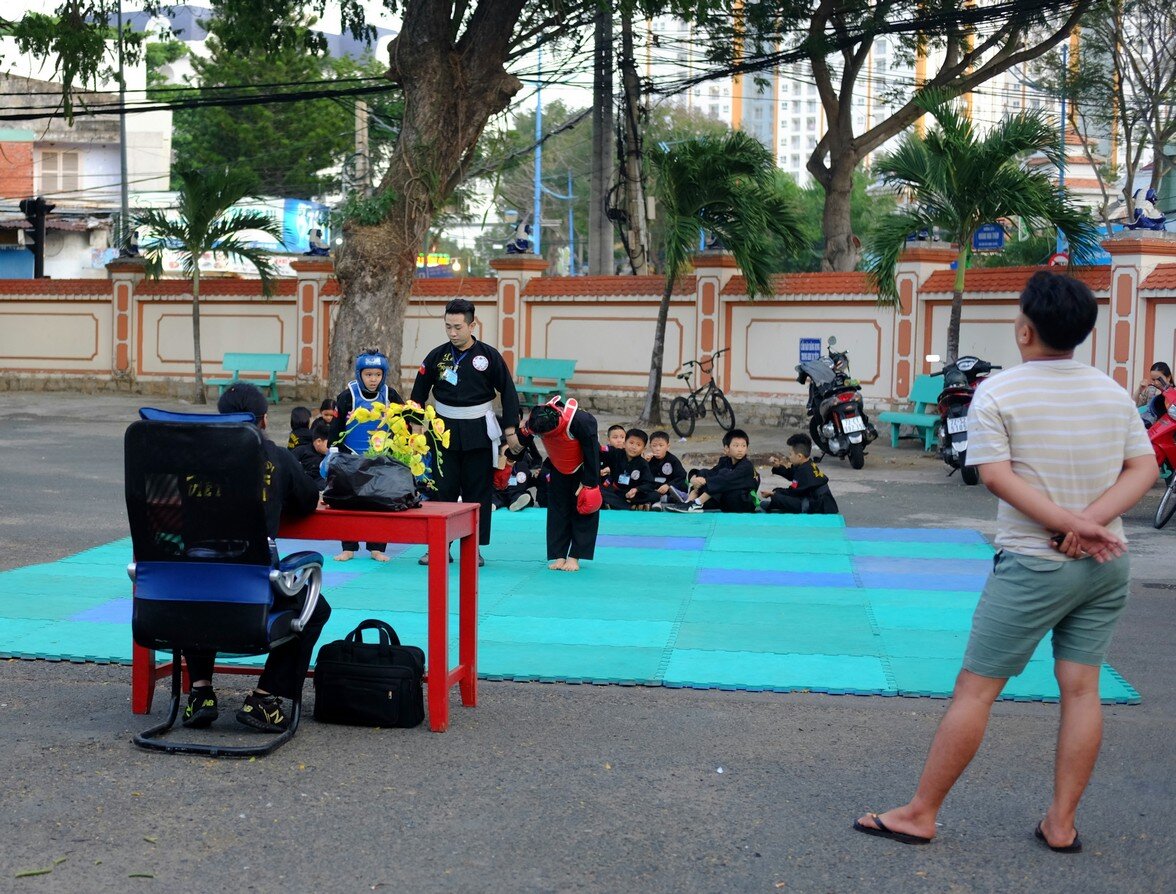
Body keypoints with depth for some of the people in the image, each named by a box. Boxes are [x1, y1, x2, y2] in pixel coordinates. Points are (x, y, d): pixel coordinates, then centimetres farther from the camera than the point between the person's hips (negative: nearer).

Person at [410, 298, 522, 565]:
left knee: (477, 491, 4)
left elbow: (508, 392, 2)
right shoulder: (436, 356, 0)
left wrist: (511, 430, 0)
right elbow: (419, 394, 9)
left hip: (478, 432, -1)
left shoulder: (488, 356, -4)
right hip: (445, 431, 1)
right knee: (442, 488, 0)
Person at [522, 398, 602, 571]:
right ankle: (559, 555, 10)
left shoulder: (580, 422, -39)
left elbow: (591, 453, -27)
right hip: (559, 468, 4)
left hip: (582, 468, -4)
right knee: (558, 510, 4)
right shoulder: (537, 421, -27)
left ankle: (574, 557, 3)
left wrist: (588, 483, -21)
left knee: (584, 509, -3)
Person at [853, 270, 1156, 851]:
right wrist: (1089, 523, -12)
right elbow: (1144, 468, 2)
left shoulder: (997, 393, -8)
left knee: (975, 688, 1)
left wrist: (1070, 523, -19)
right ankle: (1061, 824, 15)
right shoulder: (1113, 392, 6)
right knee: (1081, 687, 10)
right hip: (1105, 565, 5)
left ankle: (920, 814, 9)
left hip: (1033, 564, -5)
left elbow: (996, 476, -17)